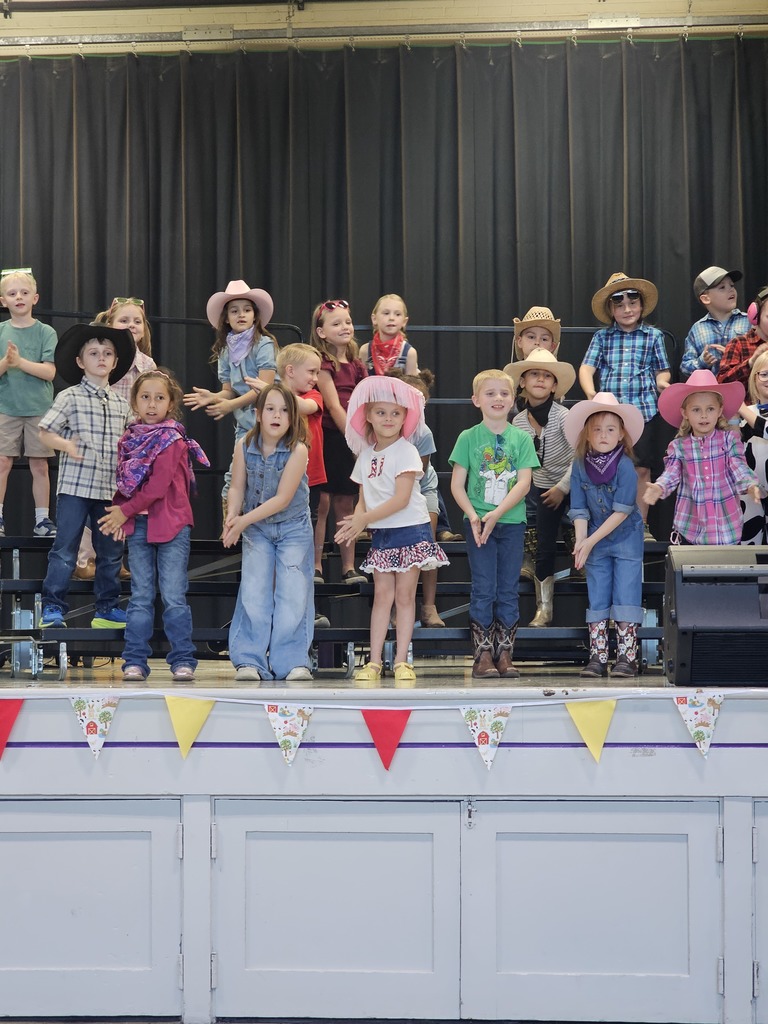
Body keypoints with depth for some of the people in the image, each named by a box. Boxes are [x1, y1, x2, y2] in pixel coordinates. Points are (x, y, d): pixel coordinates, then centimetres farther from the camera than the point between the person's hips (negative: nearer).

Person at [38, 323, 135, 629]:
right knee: (65, 549, -2)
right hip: (75, 486, -5)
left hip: (110, 489, 5)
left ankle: (107, 608, 20)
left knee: (111, 552, 10)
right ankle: (53, 607, 5)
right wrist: (66, 444, -21)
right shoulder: (70, 397, -2)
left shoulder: (121, 404, 12)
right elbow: (45, 432, -4)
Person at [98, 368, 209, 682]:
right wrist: (119, 514, -4)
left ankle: (183, 660, 4)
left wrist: (125, 511, -10)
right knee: (140, 597, 8)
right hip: (138, 527, 5)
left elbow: (158, 487, -15)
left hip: (172, 525, -5)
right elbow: (123, 482, 13)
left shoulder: (172, 440, -8)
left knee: (173, 596, -3)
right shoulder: (129, 438, 9)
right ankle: (135, 661, 11)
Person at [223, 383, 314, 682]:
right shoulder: (244, 446, -9)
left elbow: (283, 499, -22)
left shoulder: (298, 450, -20)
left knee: (293, 595, -4)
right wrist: (232, 516, -25)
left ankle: (292, 661, 2)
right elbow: (237, 488, -6)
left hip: (293, 528, -2)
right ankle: (250, 660, 2)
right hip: (256, 530, 2)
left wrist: (244, 520, -24)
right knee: (254, 593, -2)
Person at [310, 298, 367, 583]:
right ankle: (316, 567, 2)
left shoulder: (357, 366, 14)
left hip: (350, 440, 6)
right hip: (328, 438, -6)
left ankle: (349, 568, 12)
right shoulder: (323, 363, -6)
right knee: (321, 502, -5)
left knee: (345, 503, 9)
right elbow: (334, 406, -13)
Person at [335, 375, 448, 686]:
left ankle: (402, 661, 3)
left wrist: (364, 519, -19)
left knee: (404, 595, 0)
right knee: (382, 595, 4)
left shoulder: (406, 451, -10)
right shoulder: (365, 455, 9)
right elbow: (364, 498, 9)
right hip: (381, 534, 5)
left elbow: (402, 498, -18)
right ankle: (374, 661, 4)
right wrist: (356, 521, -13)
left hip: (410, 531, -5)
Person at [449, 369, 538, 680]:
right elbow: (457, 484, 0)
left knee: (508, 592, 5)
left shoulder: (521, 438, 4)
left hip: (512, 523, 1)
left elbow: (524, 483, -5)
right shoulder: (468, 437, 2)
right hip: (478, 523, -1)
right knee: (483, 590, -1)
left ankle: (504, 654, 10)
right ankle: (483, 655, 4)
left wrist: (496, 514, -16)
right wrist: (473, 515, -15)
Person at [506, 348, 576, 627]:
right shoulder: (518, 421, -3)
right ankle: (544, 608, 13)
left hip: (570, 486, -4)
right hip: (541, 488, 4)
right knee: (543, 548, 4)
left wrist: (562, 487, -20)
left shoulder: (562, 416, -18)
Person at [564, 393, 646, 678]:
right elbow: (580, 510, -4)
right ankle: (597, 657, 10)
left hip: (626, 539, -3)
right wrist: (580, 542, -19)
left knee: (626, 598, -4)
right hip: (594, 544, 4)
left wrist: (591, 541, -19)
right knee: (597, 600, 5)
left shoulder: (625, 466, -16)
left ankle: (627, 656, 1)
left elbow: (622, 511, -18)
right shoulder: (580, 466, -5)